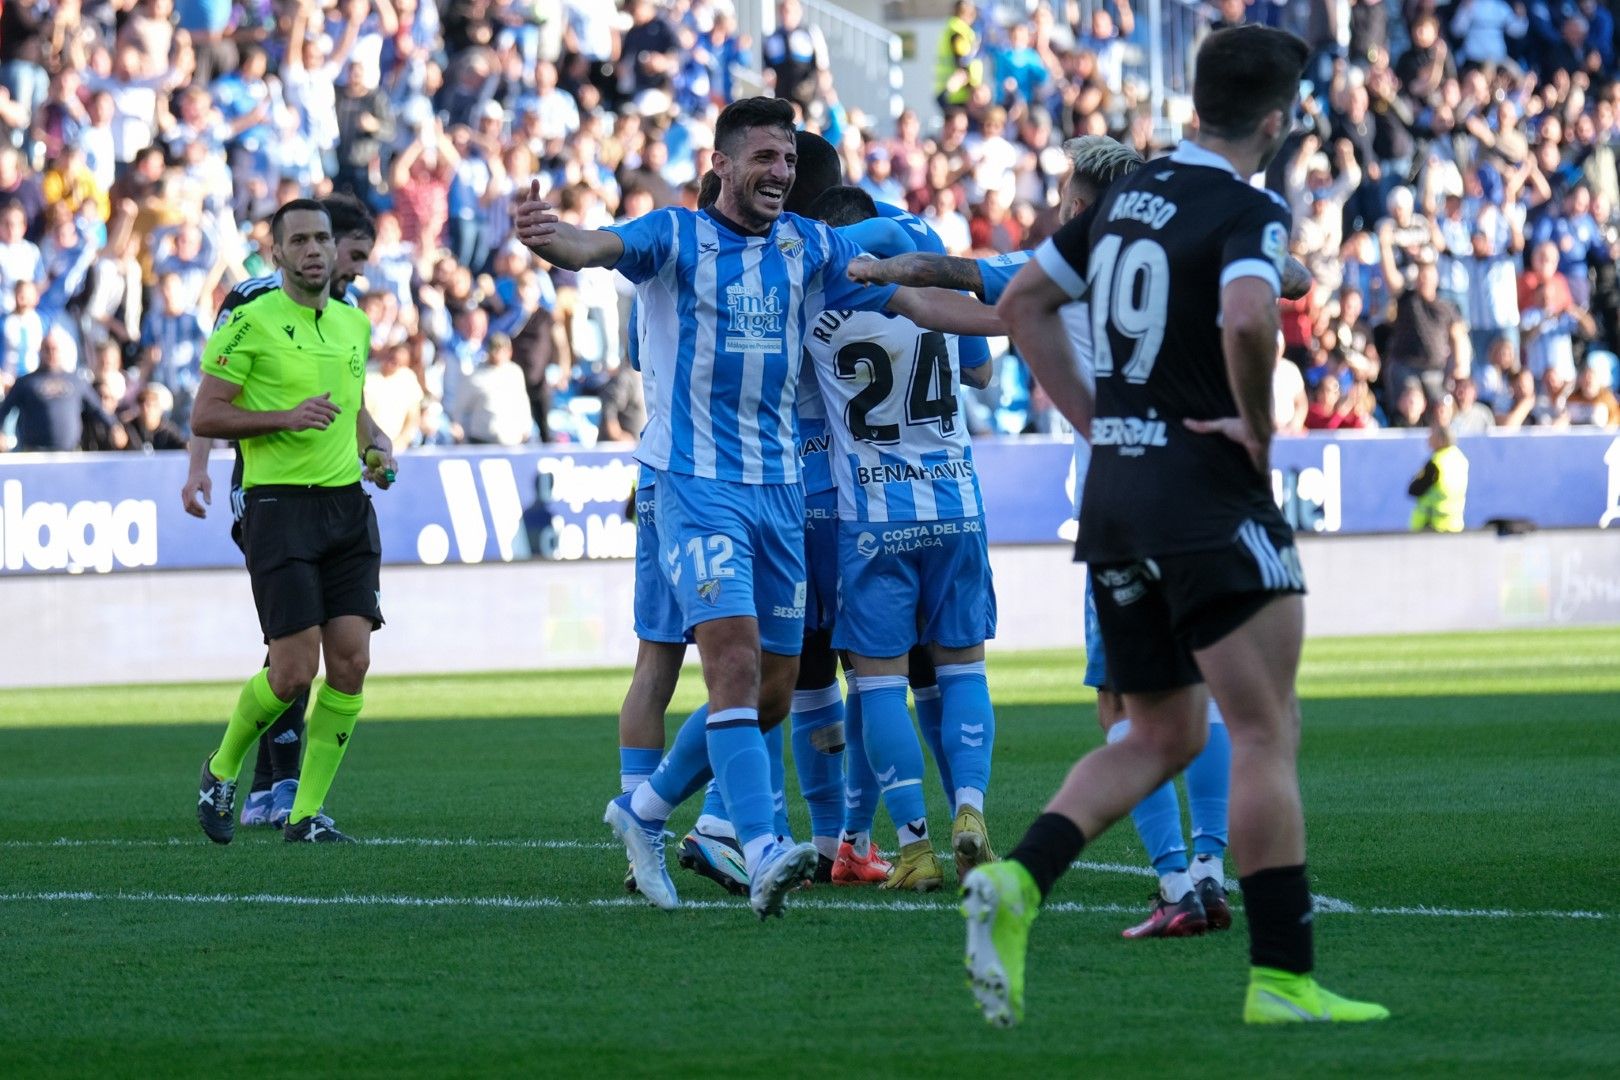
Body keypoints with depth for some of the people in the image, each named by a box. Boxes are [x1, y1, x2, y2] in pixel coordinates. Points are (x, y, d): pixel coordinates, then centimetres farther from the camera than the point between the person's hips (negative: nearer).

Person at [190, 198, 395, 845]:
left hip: (348, 502, 6)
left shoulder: (355, 324, 15)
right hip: (279, 502, -6)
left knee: (351, 662, -4)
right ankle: (221, 772, 17)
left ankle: (307, 814, 5)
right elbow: (204, 416, -8)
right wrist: (287, 416, -18)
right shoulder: (251, 323, -6)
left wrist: (370, 452, 11)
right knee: (294, 671, -11)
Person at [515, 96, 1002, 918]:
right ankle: (763, 856, -26)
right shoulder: (676, 236, -5)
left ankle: (644, 811, 27)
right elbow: (597, 247, -24)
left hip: (779, 486, 6)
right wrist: (547, 238, -47)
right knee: (735, 664, -20)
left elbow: (916, 301, 11)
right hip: (696, 483, -6)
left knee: (770, 695, 7)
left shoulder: (811, 248, 9)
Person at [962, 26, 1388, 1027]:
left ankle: (1018, 881, -5)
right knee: (1267, 731, -2)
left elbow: (1024, 303, 19)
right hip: (1208, 498, -8)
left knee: (1162, 735, 16)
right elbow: (1248, 317, -33)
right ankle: (1282, 976, -4)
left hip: (1115, 492, 8)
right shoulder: (1251, 211, -12)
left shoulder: (1130, 195, 12)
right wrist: (1259, 428, -16)